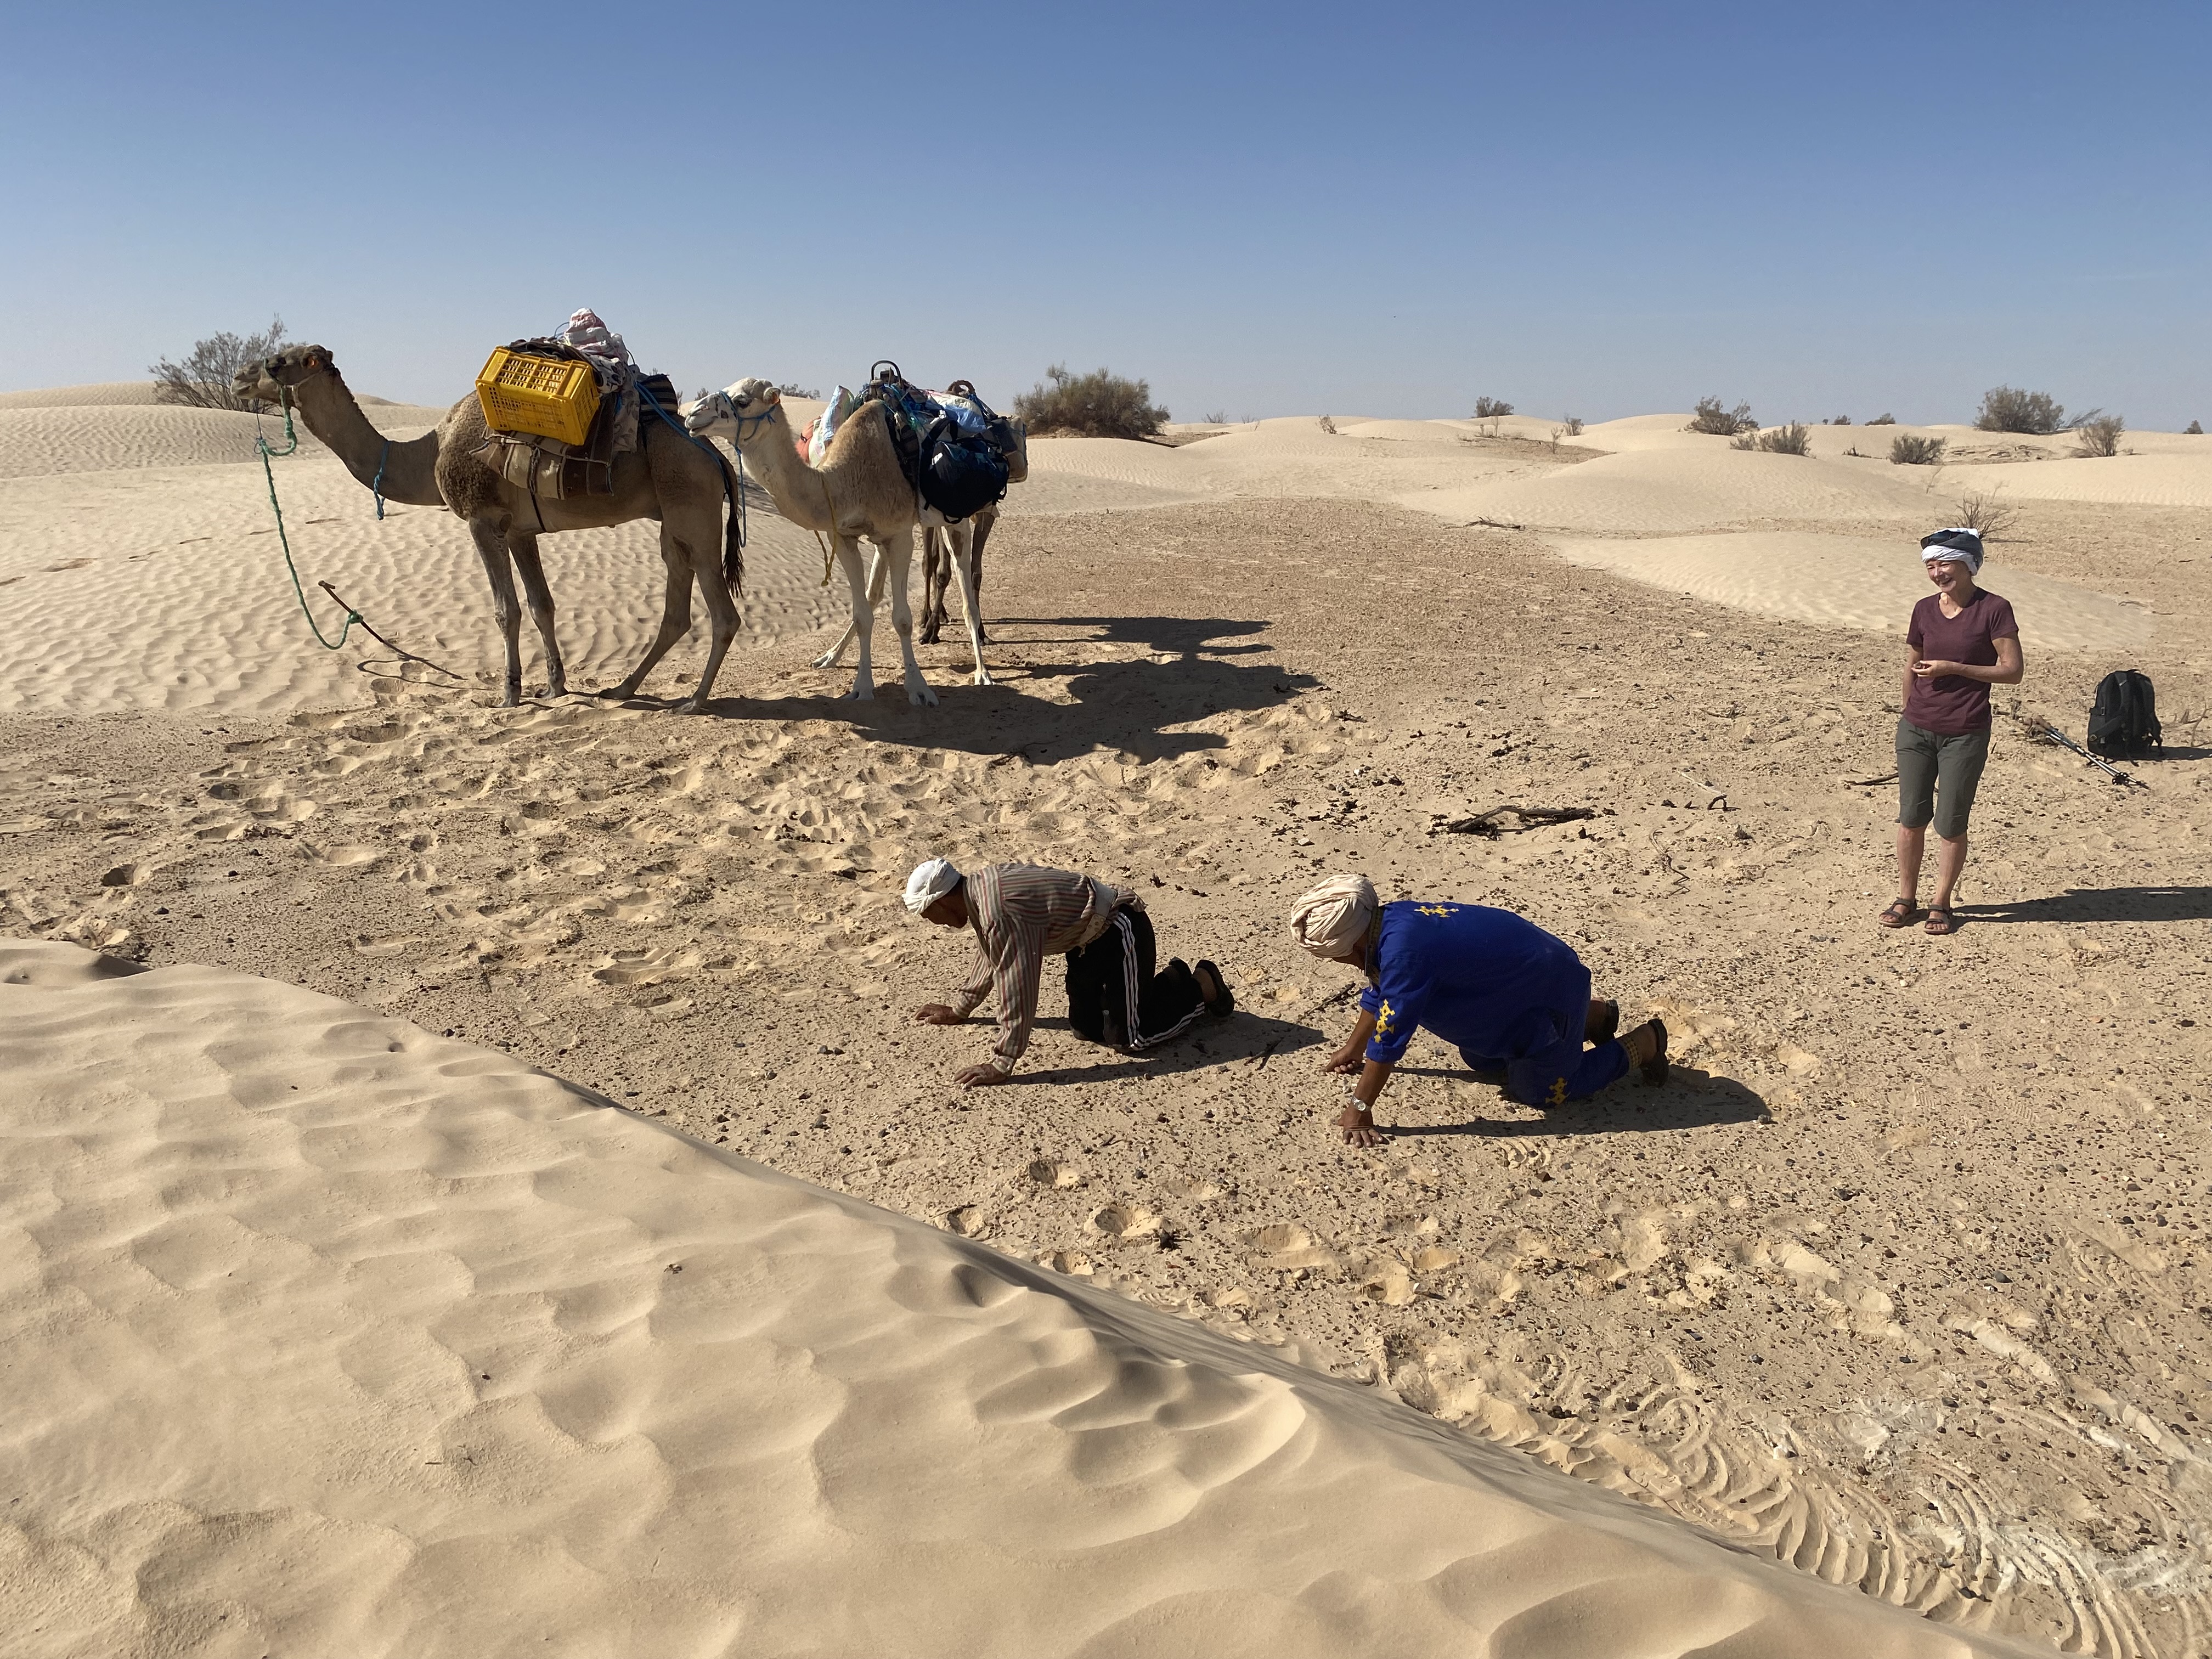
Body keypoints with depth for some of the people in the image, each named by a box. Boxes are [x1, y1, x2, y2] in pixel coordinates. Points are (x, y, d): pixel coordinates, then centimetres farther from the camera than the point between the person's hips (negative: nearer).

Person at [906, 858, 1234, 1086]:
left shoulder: (999, 911, -30)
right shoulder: (981, 885, 2)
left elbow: (1016, 988, -32)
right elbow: (990, 956, 20)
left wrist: (1000, 1066, -28)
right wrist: (958, 1010, 27)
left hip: (1120, 933, -10)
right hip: (1090, 938, 10)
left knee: (1128, 1038, -11)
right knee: (1085, 1027, 12)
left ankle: (1201, 987, 9)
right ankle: (1173, 981, 27)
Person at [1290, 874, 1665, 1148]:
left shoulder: (1404, 950, -36)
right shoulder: (1387, 920, -7)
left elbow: (1389, 1039, -34)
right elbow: (1377, 994, 11)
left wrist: (1359, 1110, -28)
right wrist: (1353, 1050, 20)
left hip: (1551, 992, -9)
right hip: (1520, 980, 9)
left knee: (1539, 1092, 3)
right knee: (1479, 1060, 24)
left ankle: (1642, 1044, 19)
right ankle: (1592, 1016, 35)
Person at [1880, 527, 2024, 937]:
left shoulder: (1993, 610, -8)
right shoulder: (1924, 610, 5)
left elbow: (2013, 671, -11)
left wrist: (1953, 668, -17)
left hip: (1965, 734, -4)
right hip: (1916, 729, 4)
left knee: (1950, 824, 3)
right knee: (1911, 817, 8)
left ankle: (1941, 903, 17)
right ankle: (1906, 898, 20)